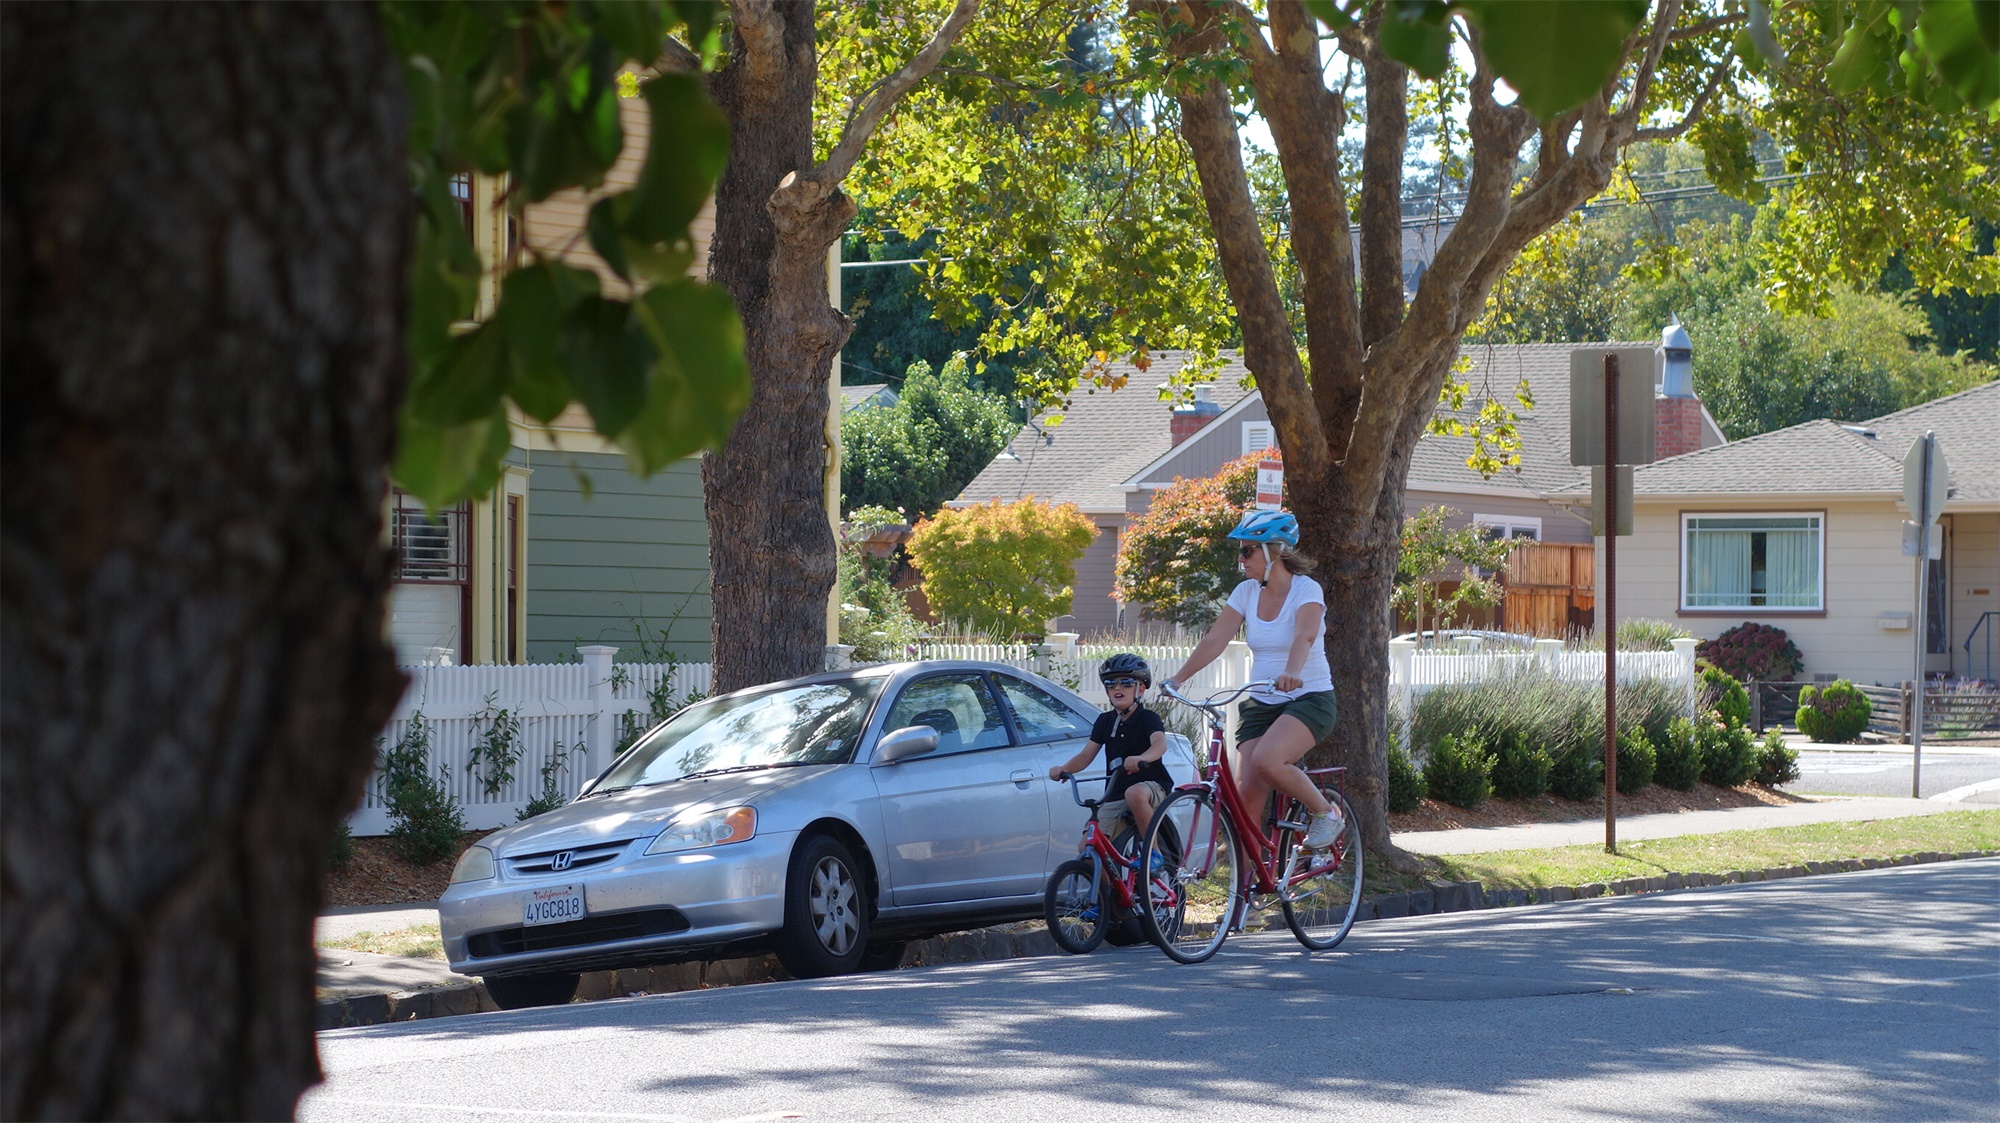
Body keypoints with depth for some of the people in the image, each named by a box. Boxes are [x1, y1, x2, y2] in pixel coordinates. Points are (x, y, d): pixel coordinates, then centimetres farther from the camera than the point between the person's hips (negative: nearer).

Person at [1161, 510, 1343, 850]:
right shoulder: (1246, 592, 4)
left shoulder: (1306, 590, -12)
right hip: (1260, 703, 6)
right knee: (1246, 793, -9)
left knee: (1266, 761, -31)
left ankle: (1325, 813, -6)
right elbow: (1214, 641, -2)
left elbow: (1304, 636, -31)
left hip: (1309, 698, -5)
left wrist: (1292, 673, -51)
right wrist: (1178, 678, -15)